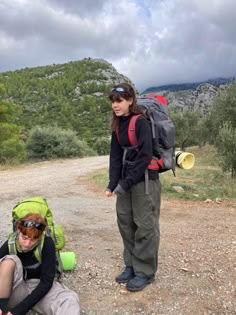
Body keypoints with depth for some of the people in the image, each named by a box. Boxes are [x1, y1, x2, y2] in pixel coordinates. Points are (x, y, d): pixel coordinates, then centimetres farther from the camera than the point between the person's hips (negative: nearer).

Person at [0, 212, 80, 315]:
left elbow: (46, 282, -20)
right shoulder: (10, 244, -13)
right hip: (14, 291, 2)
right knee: (9, 261, -28)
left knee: (70, 300, -30)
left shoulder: (47, 244, -19)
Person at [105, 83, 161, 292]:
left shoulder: (141, 122, -14)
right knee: (126, 225, 13)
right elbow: (115, 156, 6)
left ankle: (145, 272, 15)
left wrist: (126, 182, -19)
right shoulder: (118, 125, 8)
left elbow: (145, 156, -19)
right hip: (125, 181, 8)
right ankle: (131, 265, 28)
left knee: (145, 227, 1)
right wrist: (112, 183, -4)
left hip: (144, 181, -7)